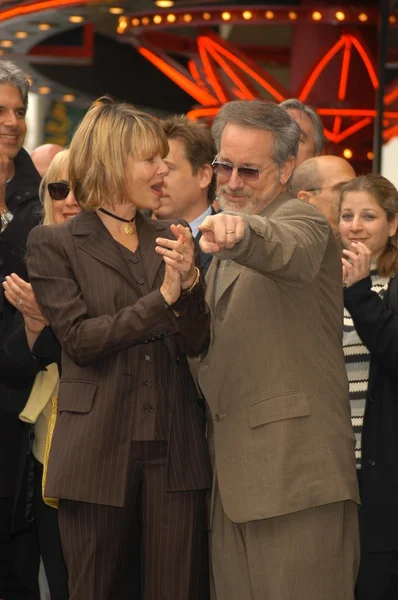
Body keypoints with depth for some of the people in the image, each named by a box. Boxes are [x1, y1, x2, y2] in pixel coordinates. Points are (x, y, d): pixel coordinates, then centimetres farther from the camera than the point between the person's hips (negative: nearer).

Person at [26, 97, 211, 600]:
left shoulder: (168, 240, 13)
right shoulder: (54, 244, 1)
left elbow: (195, 344, 7)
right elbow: (81, 338, -9)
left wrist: (189, 279, -11)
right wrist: (162, 297, -15)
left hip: (174, 446, 3)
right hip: (98, 444, -3)